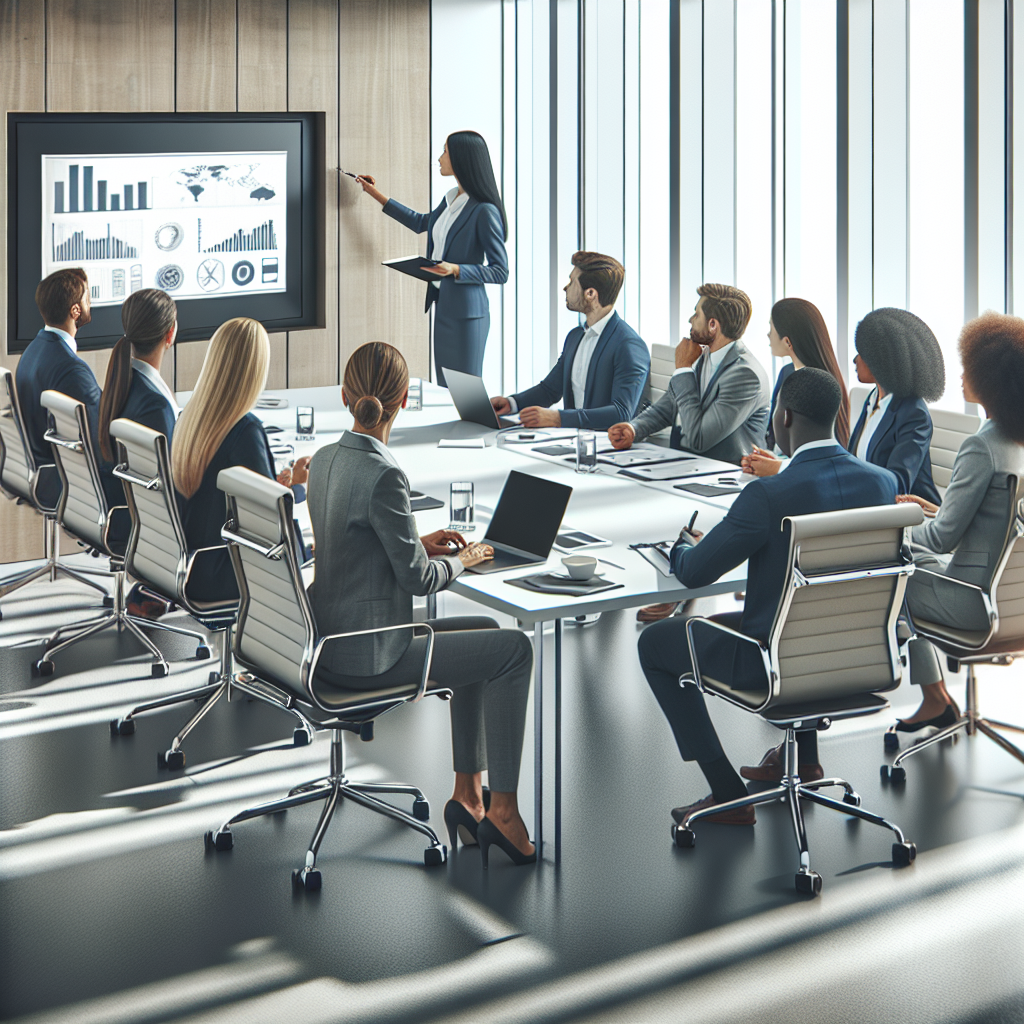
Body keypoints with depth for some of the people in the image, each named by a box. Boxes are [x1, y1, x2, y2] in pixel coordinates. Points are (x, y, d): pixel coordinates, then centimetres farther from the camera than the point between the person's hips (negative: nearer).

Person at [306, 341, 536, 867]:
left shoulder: (325, 458, 4)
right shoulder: (383, 476, -23)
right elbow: (416, 578, -16)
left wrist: (418, 543, 12)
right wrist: (460, 560, 3)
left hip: (331, 640, 9)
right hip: (368, 656, -9)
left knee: (484, 631, 22)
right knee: (513, 649, 2)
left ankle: (467, 794, 22)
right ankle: (503, 809, 8)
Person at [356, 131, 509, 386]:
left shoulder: (485, 211, -15)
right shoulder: (451, 199, 11)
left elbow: (500, 271, -14)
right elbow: (421, 223, 31)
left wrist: (456, 270, -24)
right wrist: (379, 196, 32)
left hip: (465, 311, -9)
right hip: (443, 305, 9)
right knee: (444, 386, 9)